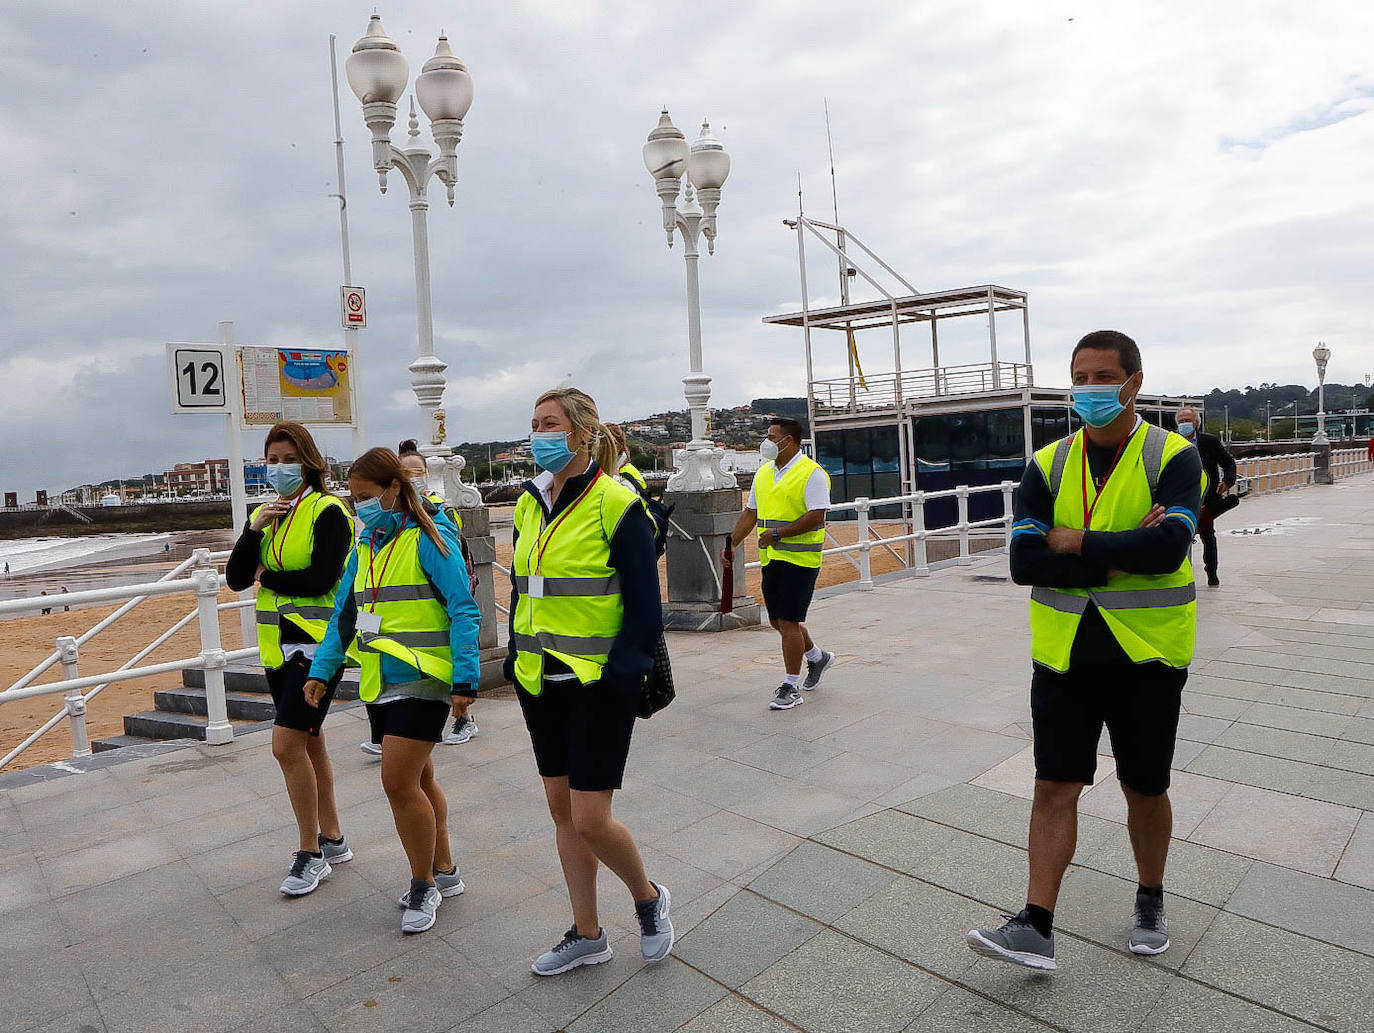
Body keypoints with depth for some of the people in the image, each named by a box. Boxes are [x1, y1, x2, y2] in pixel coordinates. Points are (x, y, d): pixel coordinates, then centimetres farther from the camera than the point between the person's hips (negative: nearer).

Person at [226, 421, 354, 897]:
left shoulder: (327, 511, -10)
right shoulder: (265, 515, 12)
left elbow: (321, 579, -21)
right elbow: (236, 578, 2)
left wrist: (268, 577, -6)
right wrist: (254, 529, -11)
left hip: (316, 642, -8)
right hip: (277, 644, 8)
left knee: (287, 744, -12)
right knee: (309, 743, 15)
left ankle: (311, 851, 4)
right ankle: (332, 839, 29)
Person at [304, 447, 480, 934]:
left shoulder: (429, 539, -11)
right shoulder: (366, 545, 11)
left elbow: (464, 611, -15)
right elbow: (343, 615, 17)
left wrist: (465, 679, -20)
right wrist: (322, 670, 8)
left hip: (422, 679, -8)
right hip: (380, 683, 8)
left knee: (399, 781, -9)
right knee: (417, 779, 16)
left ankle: (423, 885, 11)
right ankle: (444, 872, 31)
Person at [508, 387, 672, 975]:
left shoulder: (616, 504, -13)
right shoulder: (529, 506, 8)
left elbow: (645, 607, -13)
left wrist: (620, 675, -17)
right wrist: (517, 660, 10)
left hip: (597, 684, -7)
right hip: (542, 683, 7)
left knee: (590, 819, -3)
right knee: (562, 810, 14)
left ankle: (648, 897, 28)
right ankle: (587, 935, 32)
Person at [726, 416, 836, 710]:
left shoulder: (811, 473, -10)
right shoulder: (763, 473, 13)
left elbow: (816, 516, -18)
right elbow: (750, 513, 18)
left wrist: (777, 534, -20)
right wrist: (732, 544, 11)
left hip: (800, 559, -8)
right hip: (771, 558, 8)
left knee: (788, 622, -7)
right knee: (777, 620, 14)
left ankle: (791, 688, 7)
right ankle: (817, 657, 39)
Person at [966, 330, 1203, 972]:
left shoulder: (1172, 457, -5)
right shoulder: (1049, 464, 3)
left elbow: (1168, 546, -24)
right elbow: (1024, 561, -9)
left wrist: (1074, 542, -17)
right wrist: (1118, 558, -17)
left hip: (1146, 653, -2)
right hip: (1065, 653, 2)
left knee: (1144, 789, 14)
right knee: (1054, 786, 3)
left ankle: (1150, 904, 39)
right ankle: (1036, 927, 10)